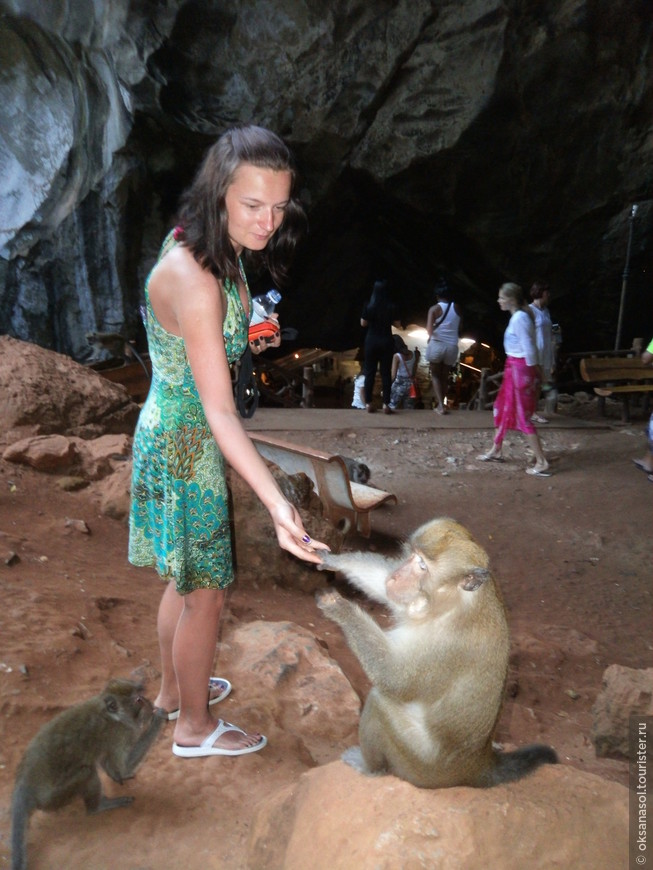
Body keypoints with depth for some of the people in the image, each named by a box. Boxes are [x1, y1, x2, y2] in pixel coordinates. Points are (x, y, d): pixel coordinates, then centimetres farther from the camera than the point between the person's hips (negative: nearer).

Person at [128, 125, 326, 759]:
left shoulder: (213, 249, 1)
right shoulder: (192, 279, -29)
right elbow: (219, 411, -32)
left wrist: (249, 333, 4)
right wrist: (276, 503, -38)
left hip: (173, 434, 9)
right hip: (185, 448, -9)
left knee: (185, 578, 24)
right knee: (205, 594, 9)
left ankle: (172, 690, 47)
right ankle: (195, 727, 32)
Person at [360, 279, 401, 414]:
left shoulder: (368, 306, -7)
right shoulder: (391, 307, -6)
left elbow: (363, 323, 1)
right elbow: (397, 324, 0)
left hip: (371, 341, 0)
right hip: (386, 342, 0)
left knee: (370, 372, 7)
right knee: (386, 373, 3)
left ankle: (368, 403, 6)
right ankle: (386, 404, 0)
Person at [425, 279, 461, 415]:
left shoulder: (434, 309, -6)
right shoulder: (457, 308, 5)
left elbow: (429, 329, -15)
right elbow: (459, 329, 8)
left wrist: (431, 336, 5)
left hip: (437, 345, -3)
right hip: (452, 346, 3)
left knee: (435, 375, 11)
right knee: (444, 376, 18)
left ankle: (440, 405, -2)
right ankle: (441, 404, 22)